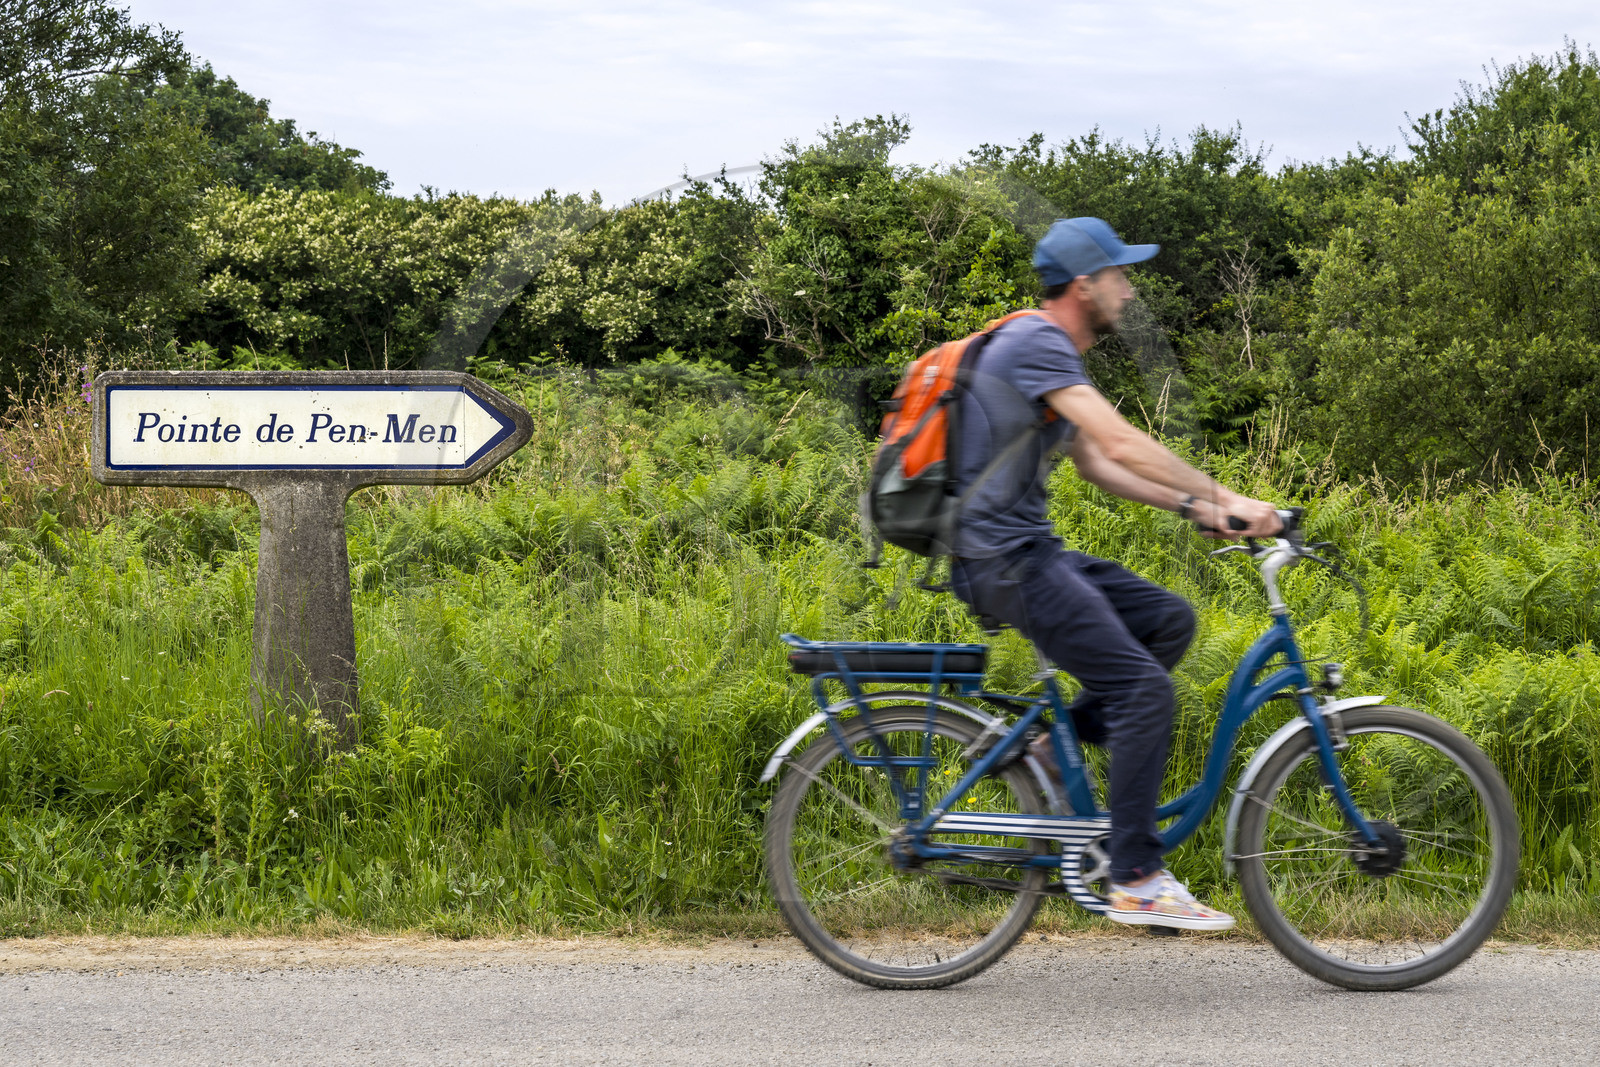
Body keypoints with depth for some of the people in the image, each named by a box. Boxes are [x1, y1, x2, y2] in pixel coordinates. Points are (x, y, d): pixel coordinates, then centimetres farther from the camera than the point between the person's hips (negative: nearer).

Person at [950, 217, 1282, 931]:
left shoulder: (1056, 355, 18)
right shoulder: (1035, 345, -15)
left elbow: (1098, 466, 21)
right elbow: (1123, 444, -24)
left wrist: (1194, 508, 10)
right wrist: (1227, 500, -22)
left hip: (1030, 551, 10)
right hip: (1002, 559, -10)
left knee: (1169, 619, 8)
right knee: (1143, 687, -14)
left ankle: (1054, 745, 8)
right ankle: (1135, 883, -11)